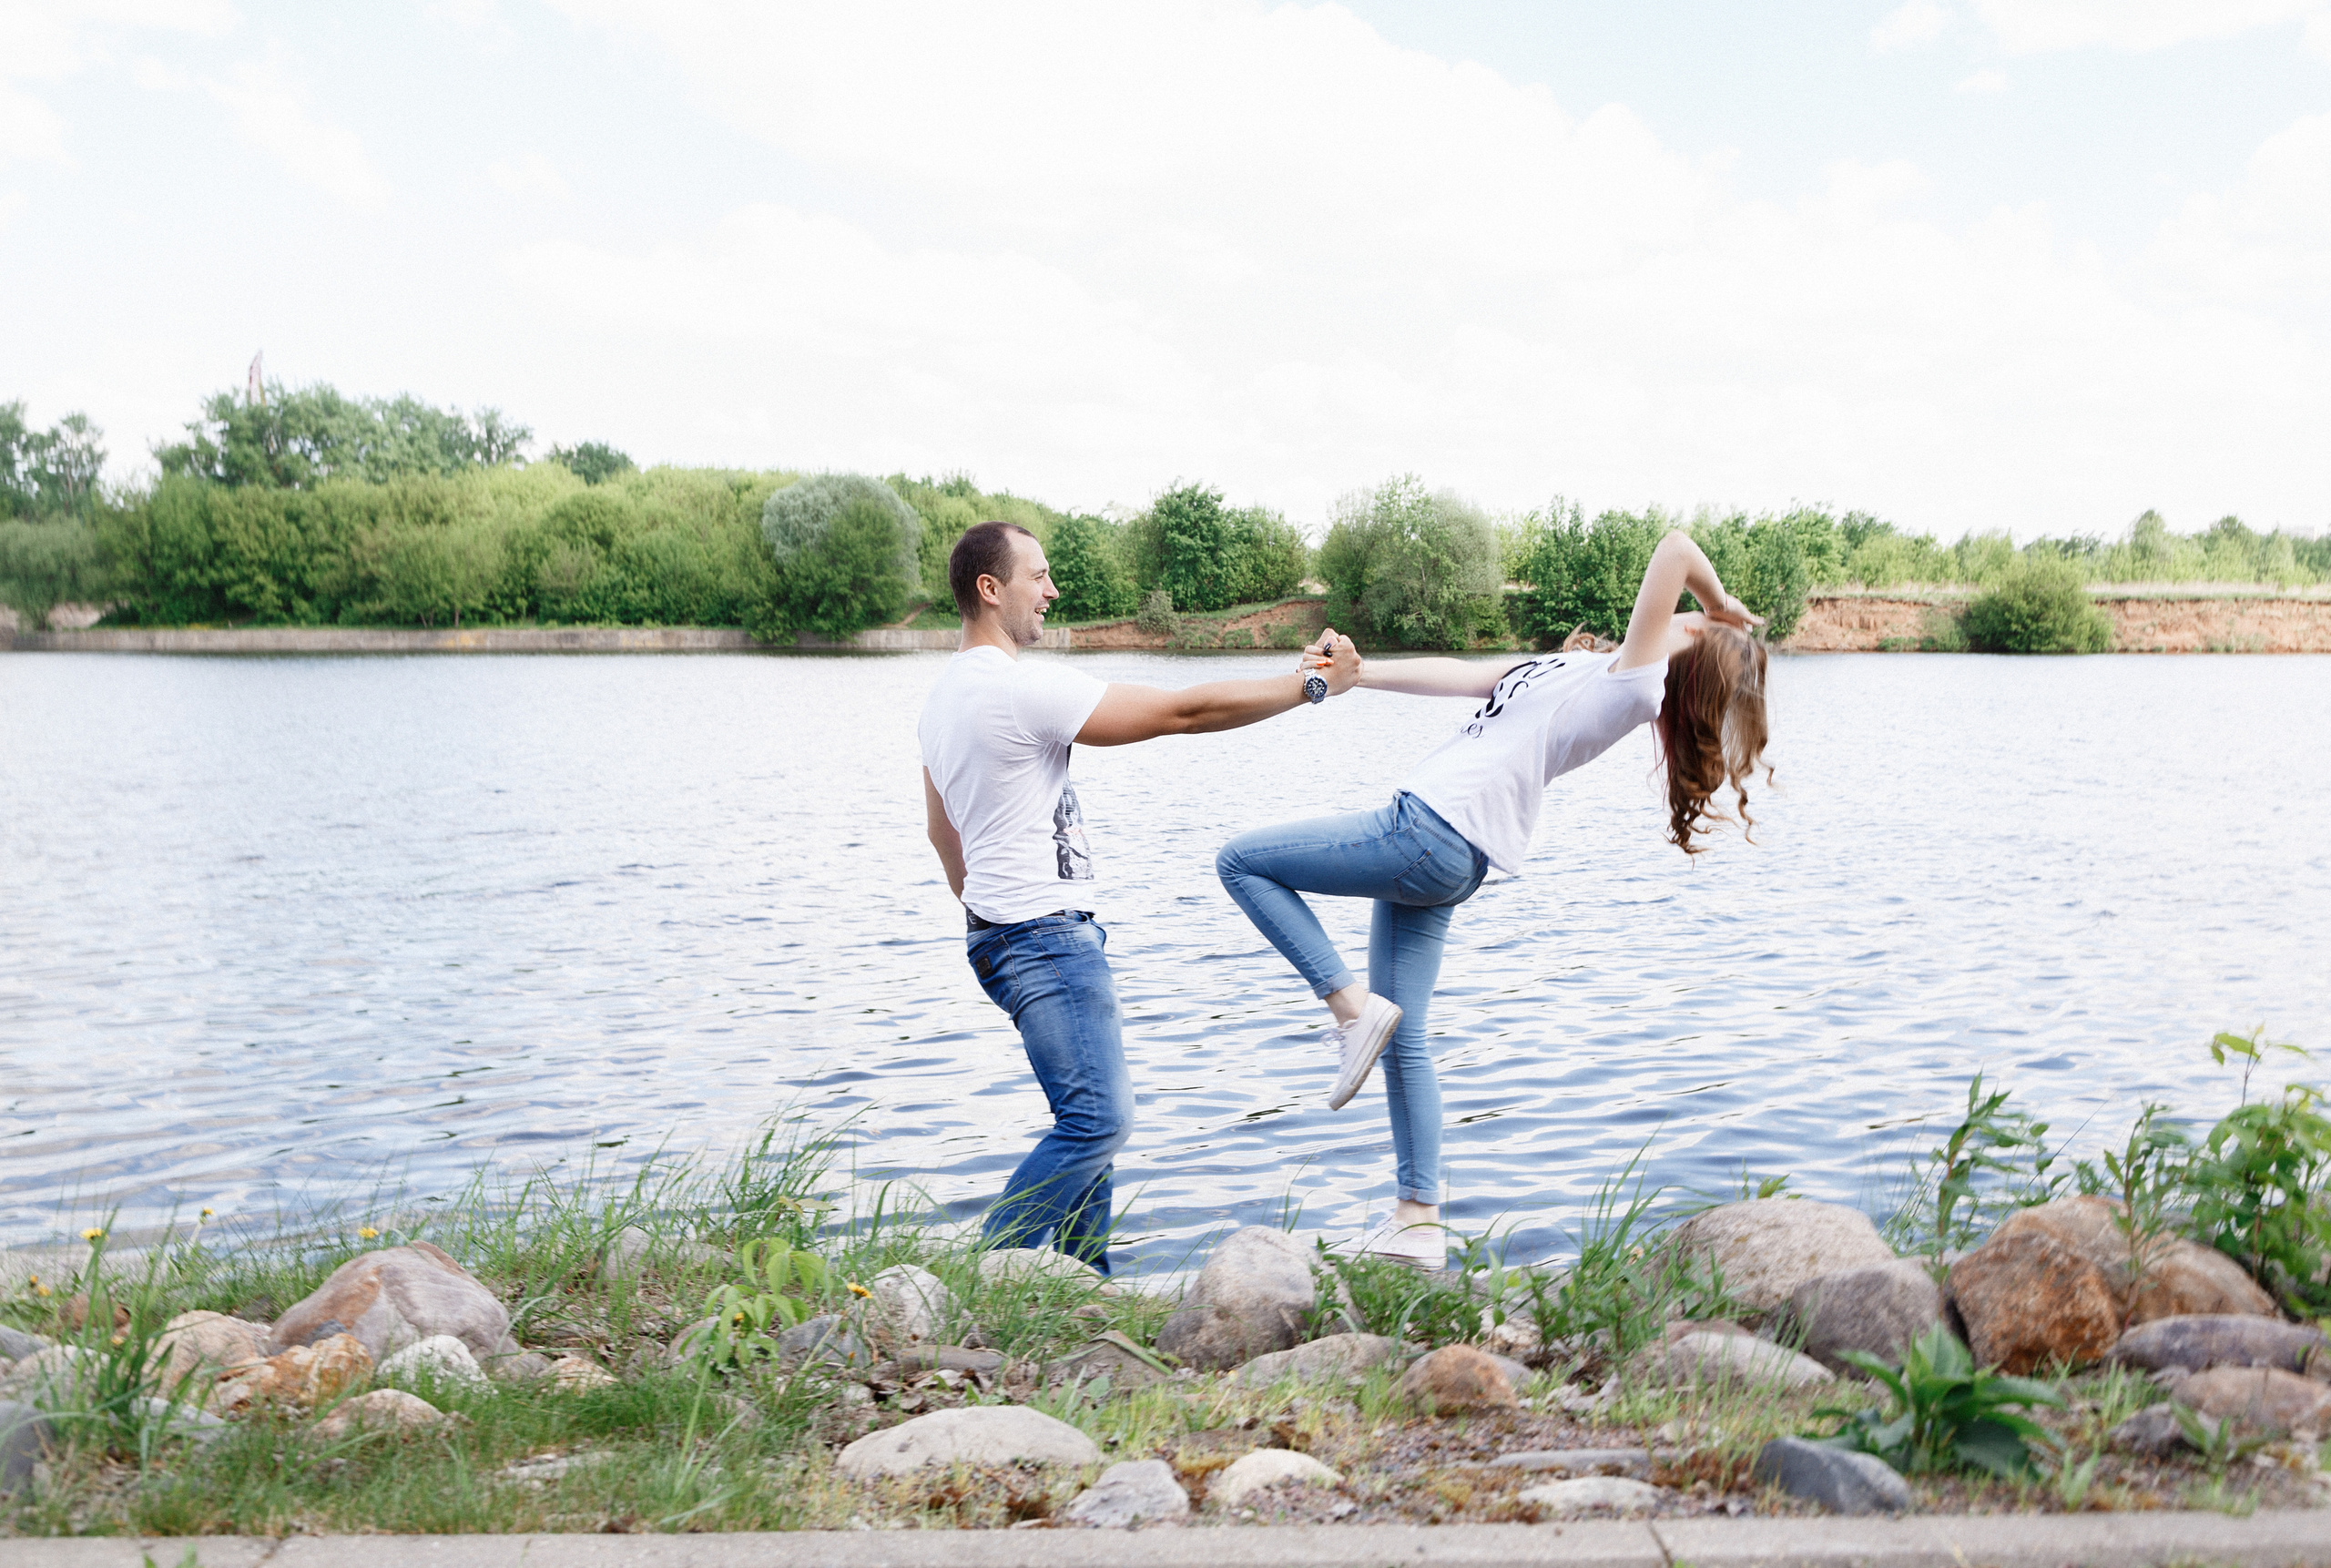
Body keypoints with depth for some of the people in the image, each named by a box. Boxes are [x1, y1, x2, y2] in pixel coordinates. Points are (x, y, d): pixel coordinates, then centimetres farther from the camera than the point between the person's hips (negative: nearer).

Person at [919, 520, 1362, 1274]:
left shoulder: (944, 694, 12)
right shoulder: (1026, 685, -19)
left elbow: (942, 830, 22)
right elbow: (1183, 712, -18)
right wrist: (1309, 685, -10)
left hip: (1007, 931, 11)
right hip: (1046, 937, -11)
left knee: (1092, 1116, 15)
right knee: (1096, 1120, -13)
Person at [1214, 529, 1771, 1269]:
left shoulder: (1633, 683, -11)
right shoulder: (1573, 667, 17)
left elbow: (1675, 548, -17)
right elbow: (1460, 674, 21)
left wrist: (1725, 609, 1)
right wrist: (1357, 673, 16)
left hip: (1432, 836, -9)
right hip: (1436, 850, 9)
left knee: (1242, 860, -1)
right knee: (1403, 1041, 11)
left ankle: (1353, 1006, -6)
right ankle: (1419, 1223, 13)